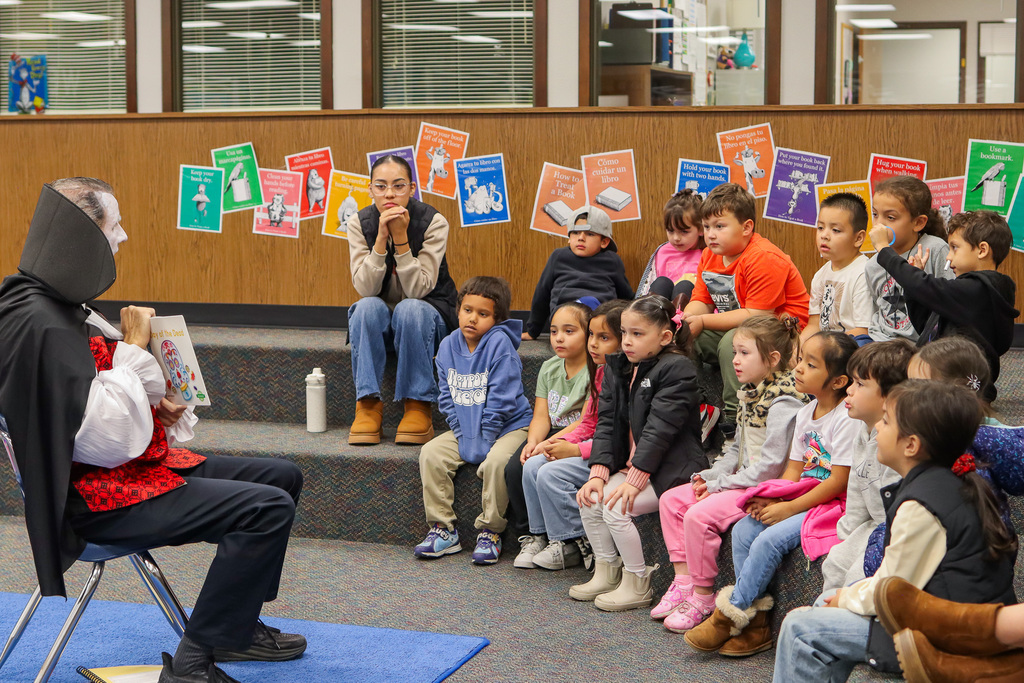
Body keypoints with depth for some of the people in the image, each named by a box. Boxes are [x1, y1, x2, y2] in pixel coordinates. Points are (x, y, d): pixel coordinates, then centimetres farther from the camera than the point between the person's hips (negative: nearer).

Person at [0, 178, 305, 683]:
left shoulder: (61, 307, 11)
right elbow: (107, 439, -26)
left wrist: (153, 405, 5)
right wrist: (134, 349, -16)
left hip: (137, 468, 11)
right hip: (97, 500, -11)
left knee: (282, 477, 13)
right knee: (268, 509, -23)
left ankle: (235, 627, 24)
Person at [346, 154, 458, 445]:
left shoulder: (433, 222, -16)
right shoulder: (359, 223, -9)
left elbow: (419, 289, -23)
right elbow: (365, 288, -18)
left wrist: (401, 237, -29)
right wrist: (381, 238, -28)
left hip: (430, 315, -2)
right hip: (379, 320, 2)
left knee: (410, 309, -35)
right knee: (368, 307, -31)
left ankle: (418, 406, -26)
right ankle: (368, 405, -28)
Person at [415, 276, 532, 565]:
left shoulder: (500, 345, -16)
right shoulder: (448, 346, 1)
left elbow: (501, 401, -18)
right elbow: (447, 398, 4)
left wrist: (483, 442, -19)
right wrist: (462, 437, -7)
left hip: (509, 426, -6)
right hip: (465, 429, 6)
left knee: (496, 460, -32)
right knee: (430, 454, -13)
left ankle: (490, 532, -14)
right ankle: (443, 529, -4)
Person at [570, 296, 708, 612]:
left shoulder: (677, 369, -16)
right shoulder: (619, 367, 8)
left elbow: (659, 429, -22)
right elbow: (606, 422, 3)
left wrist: (635, 479, -25)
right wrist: (599, 471, -9)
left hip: (670, 468, -8)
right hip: (632, 464, 8)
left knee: (616, 506, -22)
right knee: (588, 498, -7)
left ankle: (637, 585, -5)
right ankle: (607, 574, 11)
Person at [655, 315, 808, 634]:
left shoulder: (783, 403, -19)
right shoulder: (750, 392, 12)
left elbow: (770, 464, -24)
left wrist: (720, 485, -17)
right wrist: (710, 476, 5)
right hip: (741, 481, 11)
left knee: (699, 516, -26)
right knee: (671, 500, 7)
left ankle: (703, 596, -11)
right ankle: (683, 582, 7)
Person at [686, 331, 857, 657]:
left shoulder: (847, 419, -17)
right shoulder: (806, 413, 11)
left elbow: (839, 482, -20)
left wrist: (789, 508, -18)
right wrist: (774, 500, -6)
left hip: (832, 505, -9)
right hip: (802, 497, 9)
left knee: (770, 539, -24)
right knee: (743, 529, -7)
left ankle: (728, 615, -9)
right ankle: (756, 623, -6)